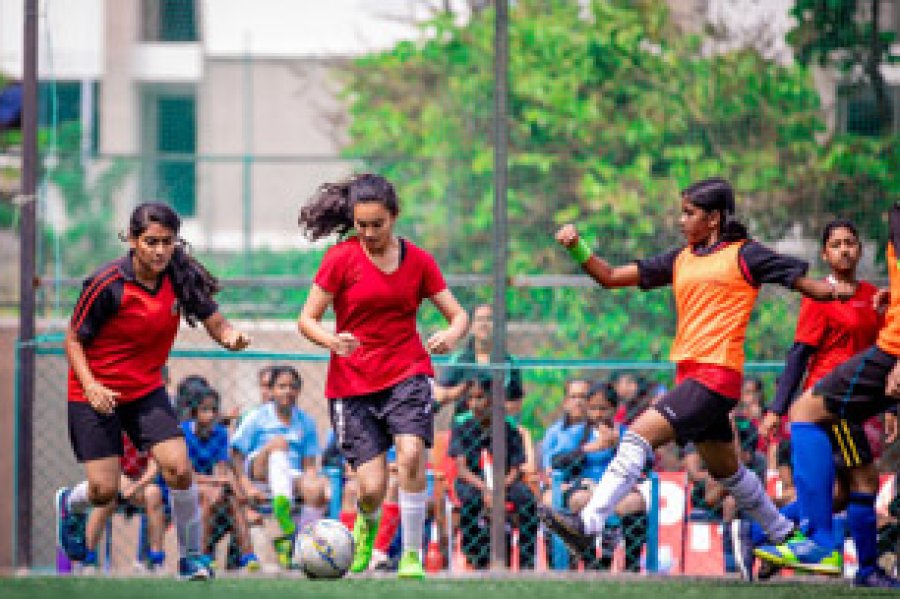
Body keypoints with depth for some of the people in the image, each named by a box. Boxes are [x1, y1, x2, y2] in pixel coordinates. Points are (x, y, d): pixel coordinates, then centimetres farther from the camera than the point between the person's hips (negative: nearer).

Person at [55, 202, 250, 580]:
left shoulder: (181, 279, -8)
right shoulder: (108, 285, -20)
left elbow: (217, 325, -5)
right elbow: (73, 340, -10)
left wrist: (231, 336, -29)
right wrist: (91, 386, -24)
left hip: (147, 391, 3)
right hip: (96, 393, -3)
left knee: (179, 469, -14)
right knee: (104, 492, -5)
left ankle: (192, 558, 2)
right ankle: (70, 505, 32)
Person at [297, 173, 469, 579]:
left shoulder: (418, 260, 2)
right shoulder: (341, 259, -5)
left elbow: (458, 314, 6)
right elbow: (307, 320, -5)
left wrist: (452, 334, -18)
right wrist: (332, 341, -26)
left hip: (407, 373, 1)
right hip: (352, 383, -1)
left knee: (411, 453, -27)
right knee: (371, 488, -8)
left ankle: (412, 555, -14)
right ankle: (367, 524, 31)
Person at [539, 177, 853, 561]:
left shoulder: (743, 255, -1)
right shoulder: (680, 259, 18)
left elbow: (805, 283, -2)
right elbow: (610, 277, 18)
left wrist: (834, 290, -22)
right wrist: (577, 248, 4)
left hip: (716, 374, -8)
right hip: (689, 374, 8)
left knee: (639, 435, -21)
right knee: (725, 471, 20)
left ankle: (587, 524, -28)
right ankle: (783, 534, 36)